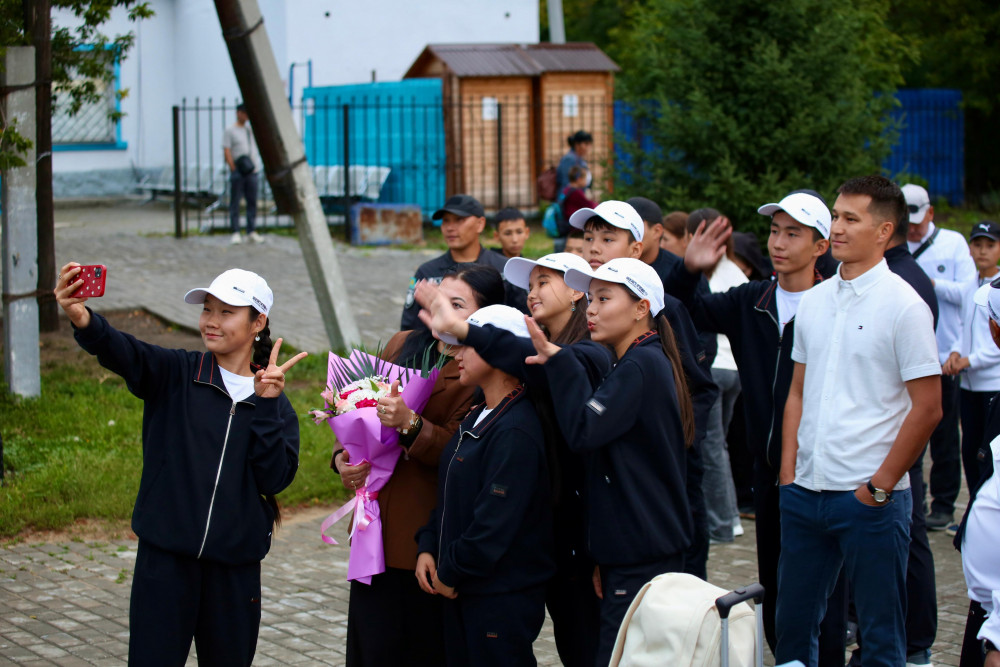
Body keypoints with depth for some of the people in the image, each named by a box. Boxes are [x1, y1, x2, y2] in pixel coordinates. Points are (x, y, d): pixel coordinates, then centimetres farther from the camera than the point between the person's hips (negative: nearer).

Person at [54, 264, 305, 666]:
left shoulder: (276, 404, 6)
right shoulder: (176, 376, 1)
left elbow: (275, 479, -6)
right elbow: (125, 353, -20)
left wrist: (265, 404, -13)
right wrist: (82, 318, -41)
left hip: (234, 567, 2)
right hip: (166, 558, -2)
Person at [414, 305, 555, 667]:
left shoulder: (515, 432, -21)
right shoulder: (476, 419, 13)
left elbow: (496, 522, -24)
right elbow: (449, 495, 20)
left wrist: (451, 572, -14)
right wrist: (428, 546, 7)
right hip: (461, 592, 10)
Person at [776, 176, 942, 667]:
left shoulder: (904, 306, -8)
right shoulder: (814, 301, 10)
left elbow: (927, 408, -9)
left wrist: (881, 484, -11)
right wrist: (788, 468, 7)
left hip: (871, 497, -6)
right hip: (804, 491, 6)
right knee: (792, 624, 12)